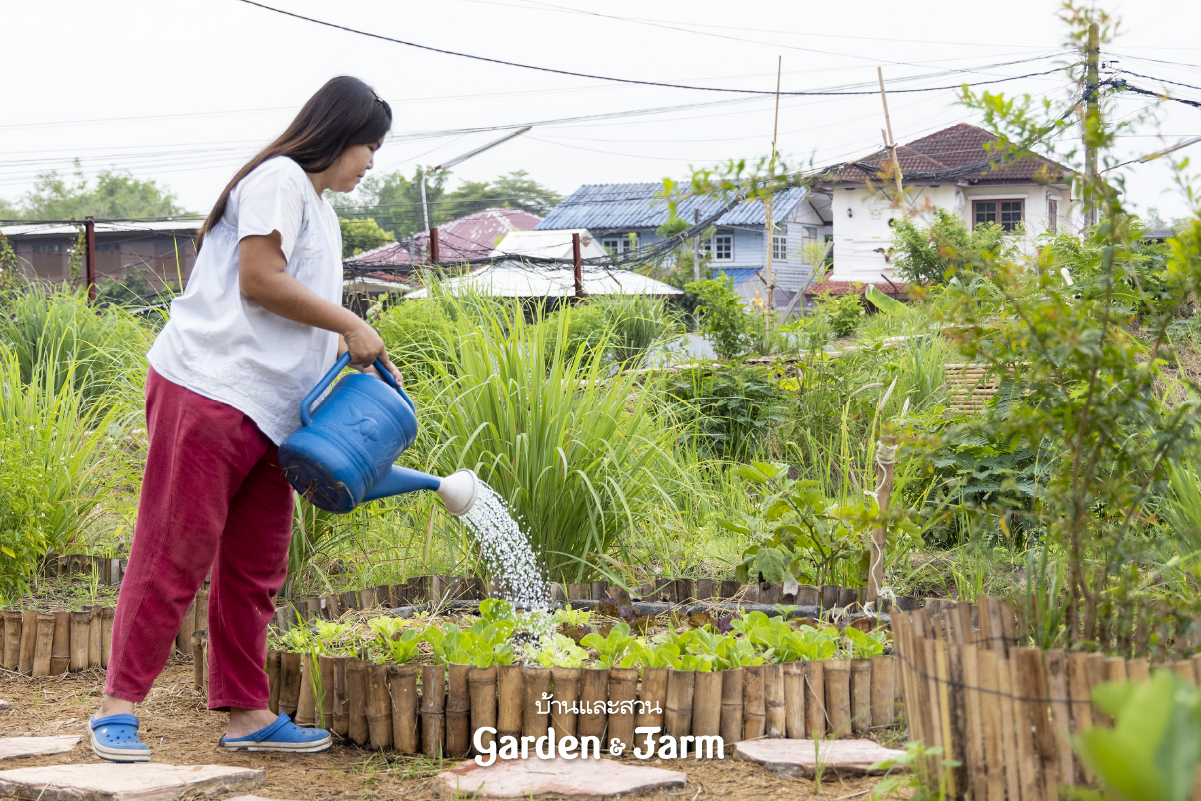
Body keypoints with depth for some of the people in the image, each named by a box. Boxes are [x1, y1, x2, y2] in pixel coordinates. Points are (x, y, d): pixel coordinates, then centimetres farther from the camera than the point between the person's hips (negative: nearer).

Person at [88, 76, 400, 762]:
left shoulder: (321, 212, 25)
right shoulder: (279, 179, -6)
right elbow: (259, 281, -16)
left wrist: (364, 359, 15)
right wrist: (351, 326, -8)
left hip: (271, 414, 10)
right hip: (210, 389, -10)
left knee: (257, 565, 9)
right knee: (176, 552, -9)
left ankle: (247, 712, 14)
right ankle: (119, 707, -4)